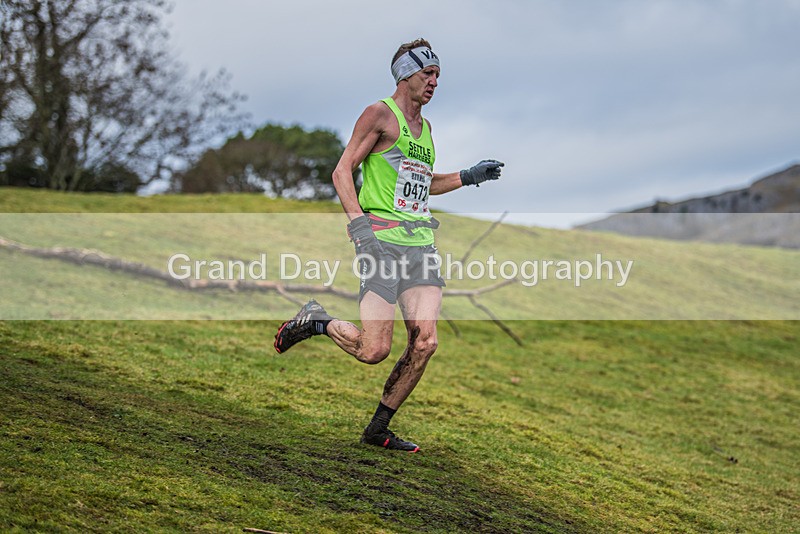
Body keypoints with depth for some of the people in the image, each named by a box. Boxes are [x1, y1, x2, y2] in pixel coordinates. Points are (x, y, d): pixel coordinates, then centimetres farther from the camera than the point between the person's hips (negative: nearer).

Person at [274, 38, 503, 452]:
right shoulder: (380, 114, -1)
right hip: (381, 239, -7)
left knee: (425, 342, -8)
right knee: (374, 350, -13)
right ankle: (314, 321, 15)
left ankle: (378, 429, 6)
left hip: (420, 243, 7)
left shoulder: (425, 129, 22)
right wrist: (358, 221, -18)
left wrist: (469, 177, 24)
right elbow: (342, 171, -6)